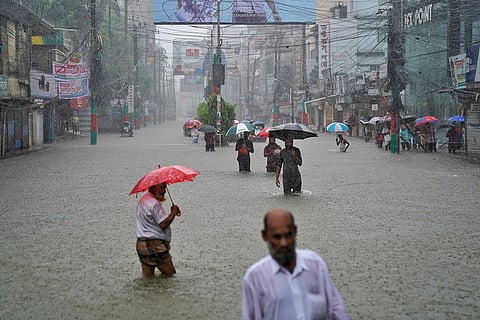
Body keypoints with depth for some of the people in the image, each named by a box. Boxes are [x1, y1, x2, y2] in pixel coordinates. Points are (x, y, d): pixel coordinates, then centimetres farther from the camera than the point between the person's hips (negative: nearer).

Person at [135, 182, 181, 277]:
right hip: (154, 244, -9)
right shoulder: (154, 203, -15)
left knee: (147, 277, 9)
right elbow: (163, 224, -20)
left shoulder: (143, 200, 16)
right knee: (169, 274, -1)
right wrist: (173, 212, -8)